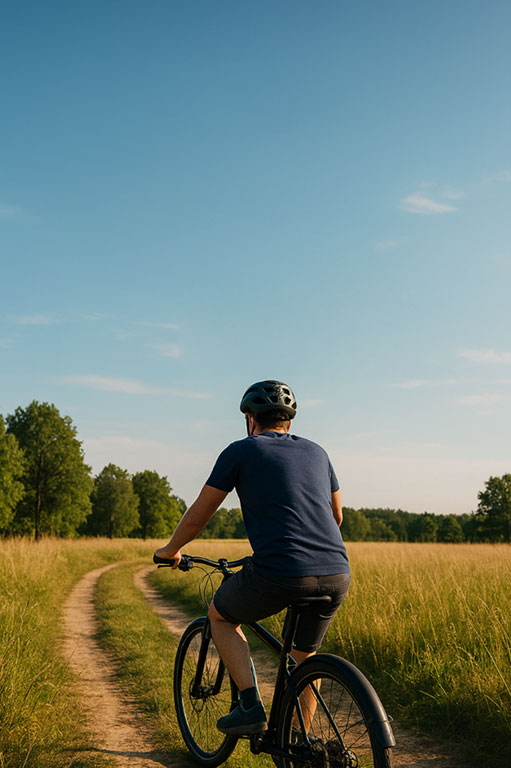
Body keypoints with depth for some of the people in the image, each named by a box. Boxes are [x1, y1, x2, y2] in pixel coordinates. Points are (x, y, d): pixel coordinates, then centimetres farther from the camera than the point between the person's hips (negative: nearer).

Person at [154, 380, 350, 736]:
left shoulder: (241, 451, 7)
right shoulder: (316, 452, 20)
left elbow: (197, 516, 13)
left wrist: (170, 551, 31)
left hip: (278, 575, -5)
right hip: (337, 576, 5)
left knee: (221, 615, 24)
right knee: (306, 656, 29)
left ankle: (251, 705, 13)